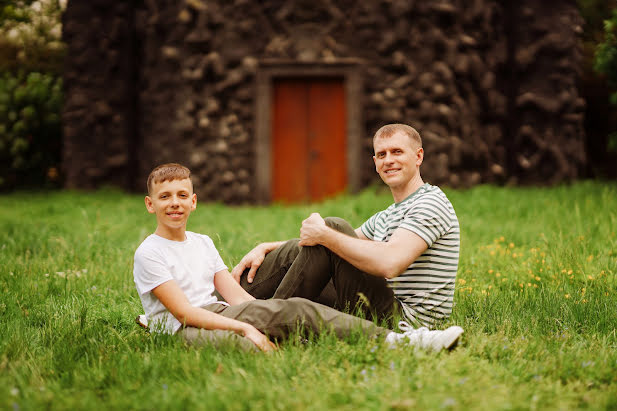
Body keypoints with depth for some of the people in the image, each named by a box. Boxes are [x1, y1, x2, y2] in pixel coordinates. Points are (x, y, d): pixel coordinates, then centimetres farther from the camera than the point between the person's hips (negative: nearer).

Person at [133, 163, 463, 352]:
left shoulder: (202, 243, 21)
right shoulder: (149, 253, -3)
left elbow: (235, 295, 15)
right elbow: (184, 312, -13)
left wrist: (265, 317, -3)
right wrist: (245, 326, -19)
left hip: (217, 314, 5)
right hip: (182, 330, -5)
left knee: (296, 309, -17)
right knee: (229, 341, -42)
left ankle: (395, 341, -28)